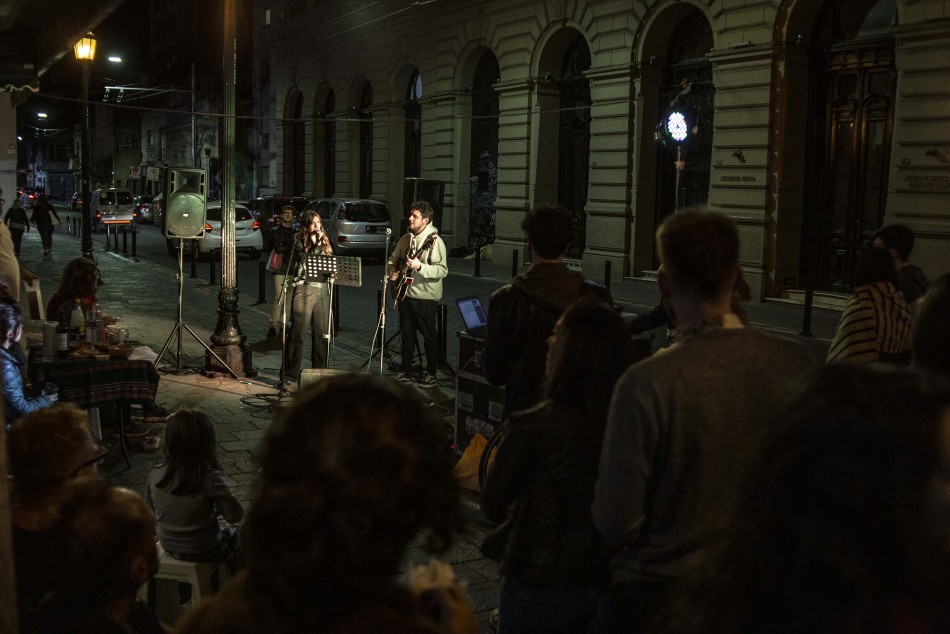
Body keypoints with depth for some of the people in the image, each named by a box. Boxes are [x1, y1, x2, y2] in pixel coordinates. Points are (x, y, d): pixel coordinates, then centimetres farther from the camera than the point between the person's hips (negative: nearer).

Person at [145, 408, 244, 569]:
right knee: (232, 533, 28)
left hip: (168, 546, 4)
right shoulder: (210, 479, -29)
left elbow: (150, 510, 1)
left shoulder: (155, 475, -15)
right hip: (203, 552, -4)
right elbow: (236, 516, -22)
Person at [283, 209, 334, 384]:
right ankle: (291, 373, -1)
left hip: (322, 288, 5)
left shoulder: (324, 240, 16)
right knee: (298, 333, -5)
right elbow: (305, 260, -14)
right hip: (304, 288, -5)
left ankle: (320, 370, 16)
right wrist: (317, 244, -15)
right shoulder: (298, 241, -1)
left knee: (322, 332, 7)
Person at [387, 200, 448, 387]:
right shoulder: (406, 239, 9)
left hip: (426, 297, -7)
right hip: (405, 293, 7)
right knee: (406, 335, 13)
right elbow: (393, 259, 22)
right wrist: (392, 272, 2)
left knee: (429, 336, 2)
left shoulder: (435, 241, -14)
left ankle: (431, 374, 13)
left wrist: (419, 267, -31)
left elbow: (442, 270, -21)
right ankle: (405, 371, 24)